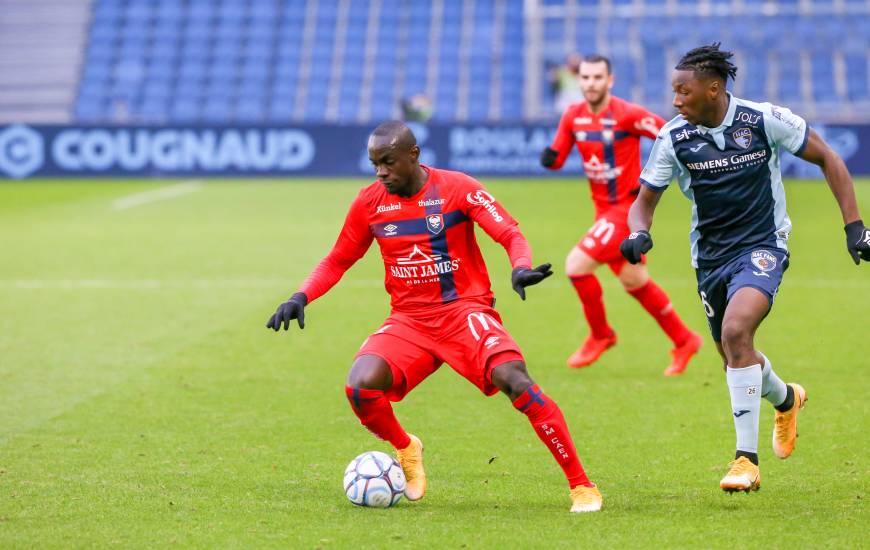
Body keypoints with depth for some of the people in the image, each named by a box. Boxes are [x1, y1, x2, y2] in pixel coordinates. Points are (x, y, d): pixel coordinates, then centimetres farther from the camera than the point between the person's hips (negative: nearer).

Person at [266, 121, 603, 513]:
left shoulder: (458, 188, -7)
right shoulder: (369, 202, 4)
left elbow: (510, 235, -11)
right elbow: (337, 261, 14)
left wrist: (521, 269, -32)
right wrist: (301, 298, -1)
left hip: (465, 309, -3)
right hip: (408, 319, 3)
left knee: (514, 380, -27)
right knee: (361, 386, -23)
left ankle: (580, 484, -18)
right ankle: (405, 449, 11)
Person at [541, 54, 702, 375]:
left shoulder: (627, 114, -17)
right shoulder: (573, 116, 1)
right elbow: (556, 158, 7)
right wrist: (549, 158, -16)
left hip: (628, 207, -7)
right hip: (604, 209, 7)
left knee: (576, 264, -15)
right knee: (634, 282, 16)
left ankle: (600, 335, 6)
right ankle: (684, 341, 32)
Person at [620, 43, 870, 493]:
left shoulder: (764, 120, -14)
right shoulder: (674, 137, -7)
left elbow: (827, 159, -2)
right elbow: (645, 201, 2)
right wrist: (638, 234, -22)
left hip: (761, 247, -4)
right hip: (710, 256, 4)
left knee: (736, 331, -28)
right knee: (735, 356, 14)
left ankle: (747, 458, -22)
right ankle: (785, 399, 52)